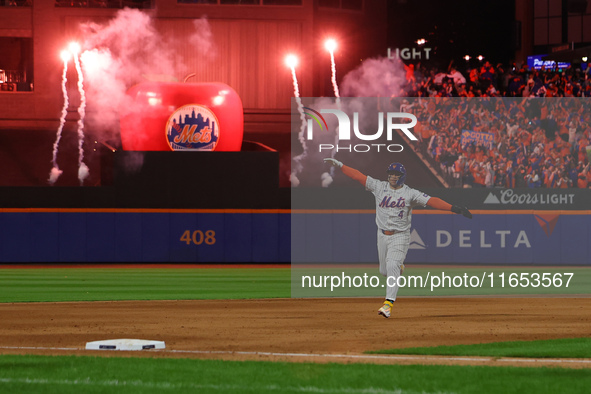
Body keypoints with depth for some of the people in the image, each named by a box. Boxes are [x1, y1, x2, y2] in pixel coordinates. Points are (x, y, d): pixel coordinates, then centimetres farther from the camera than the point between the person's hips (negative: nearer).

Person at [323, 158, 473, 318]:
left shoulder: (411, 193, -7)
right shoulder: (379, 187, 2)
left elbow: (431, 201, -16)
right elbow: (358, 176, 1)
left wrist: (453, 208, -26)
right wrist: (340, 165, -4)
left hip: (400, 236, -4)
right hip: (382, 235, 4)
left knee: (392, 266, -22)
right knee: (384, 271, 12)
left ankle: (389, 303, -26)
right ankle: (399, 267, 49)